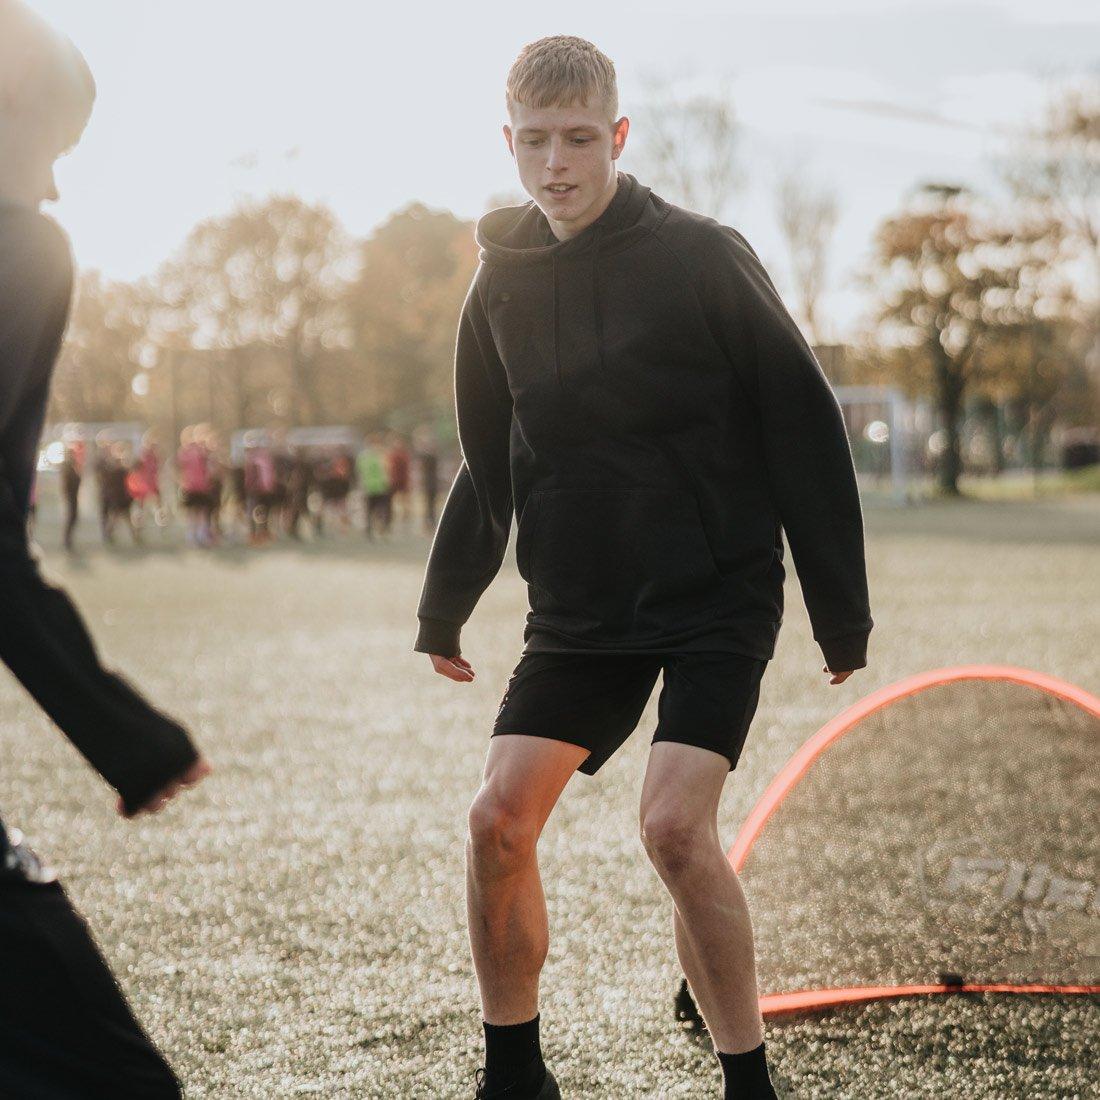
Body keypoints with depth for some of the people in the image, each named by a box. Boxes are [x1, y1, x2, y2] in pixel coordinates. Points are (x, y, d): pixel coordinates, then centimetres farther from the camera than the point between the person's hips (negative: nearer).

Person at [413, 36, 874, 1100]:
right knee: (499, 818, -5)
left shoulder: (701, 256, -10)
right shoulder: (503, 282, 4)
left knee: (673, 824, -20)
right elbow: (487, 464, 17)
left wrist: (841, 611, -5)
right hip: (579, 607, 5)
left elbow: (804, 427, -6)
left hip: (718, 596, -5)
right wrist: (443, 611, 21)